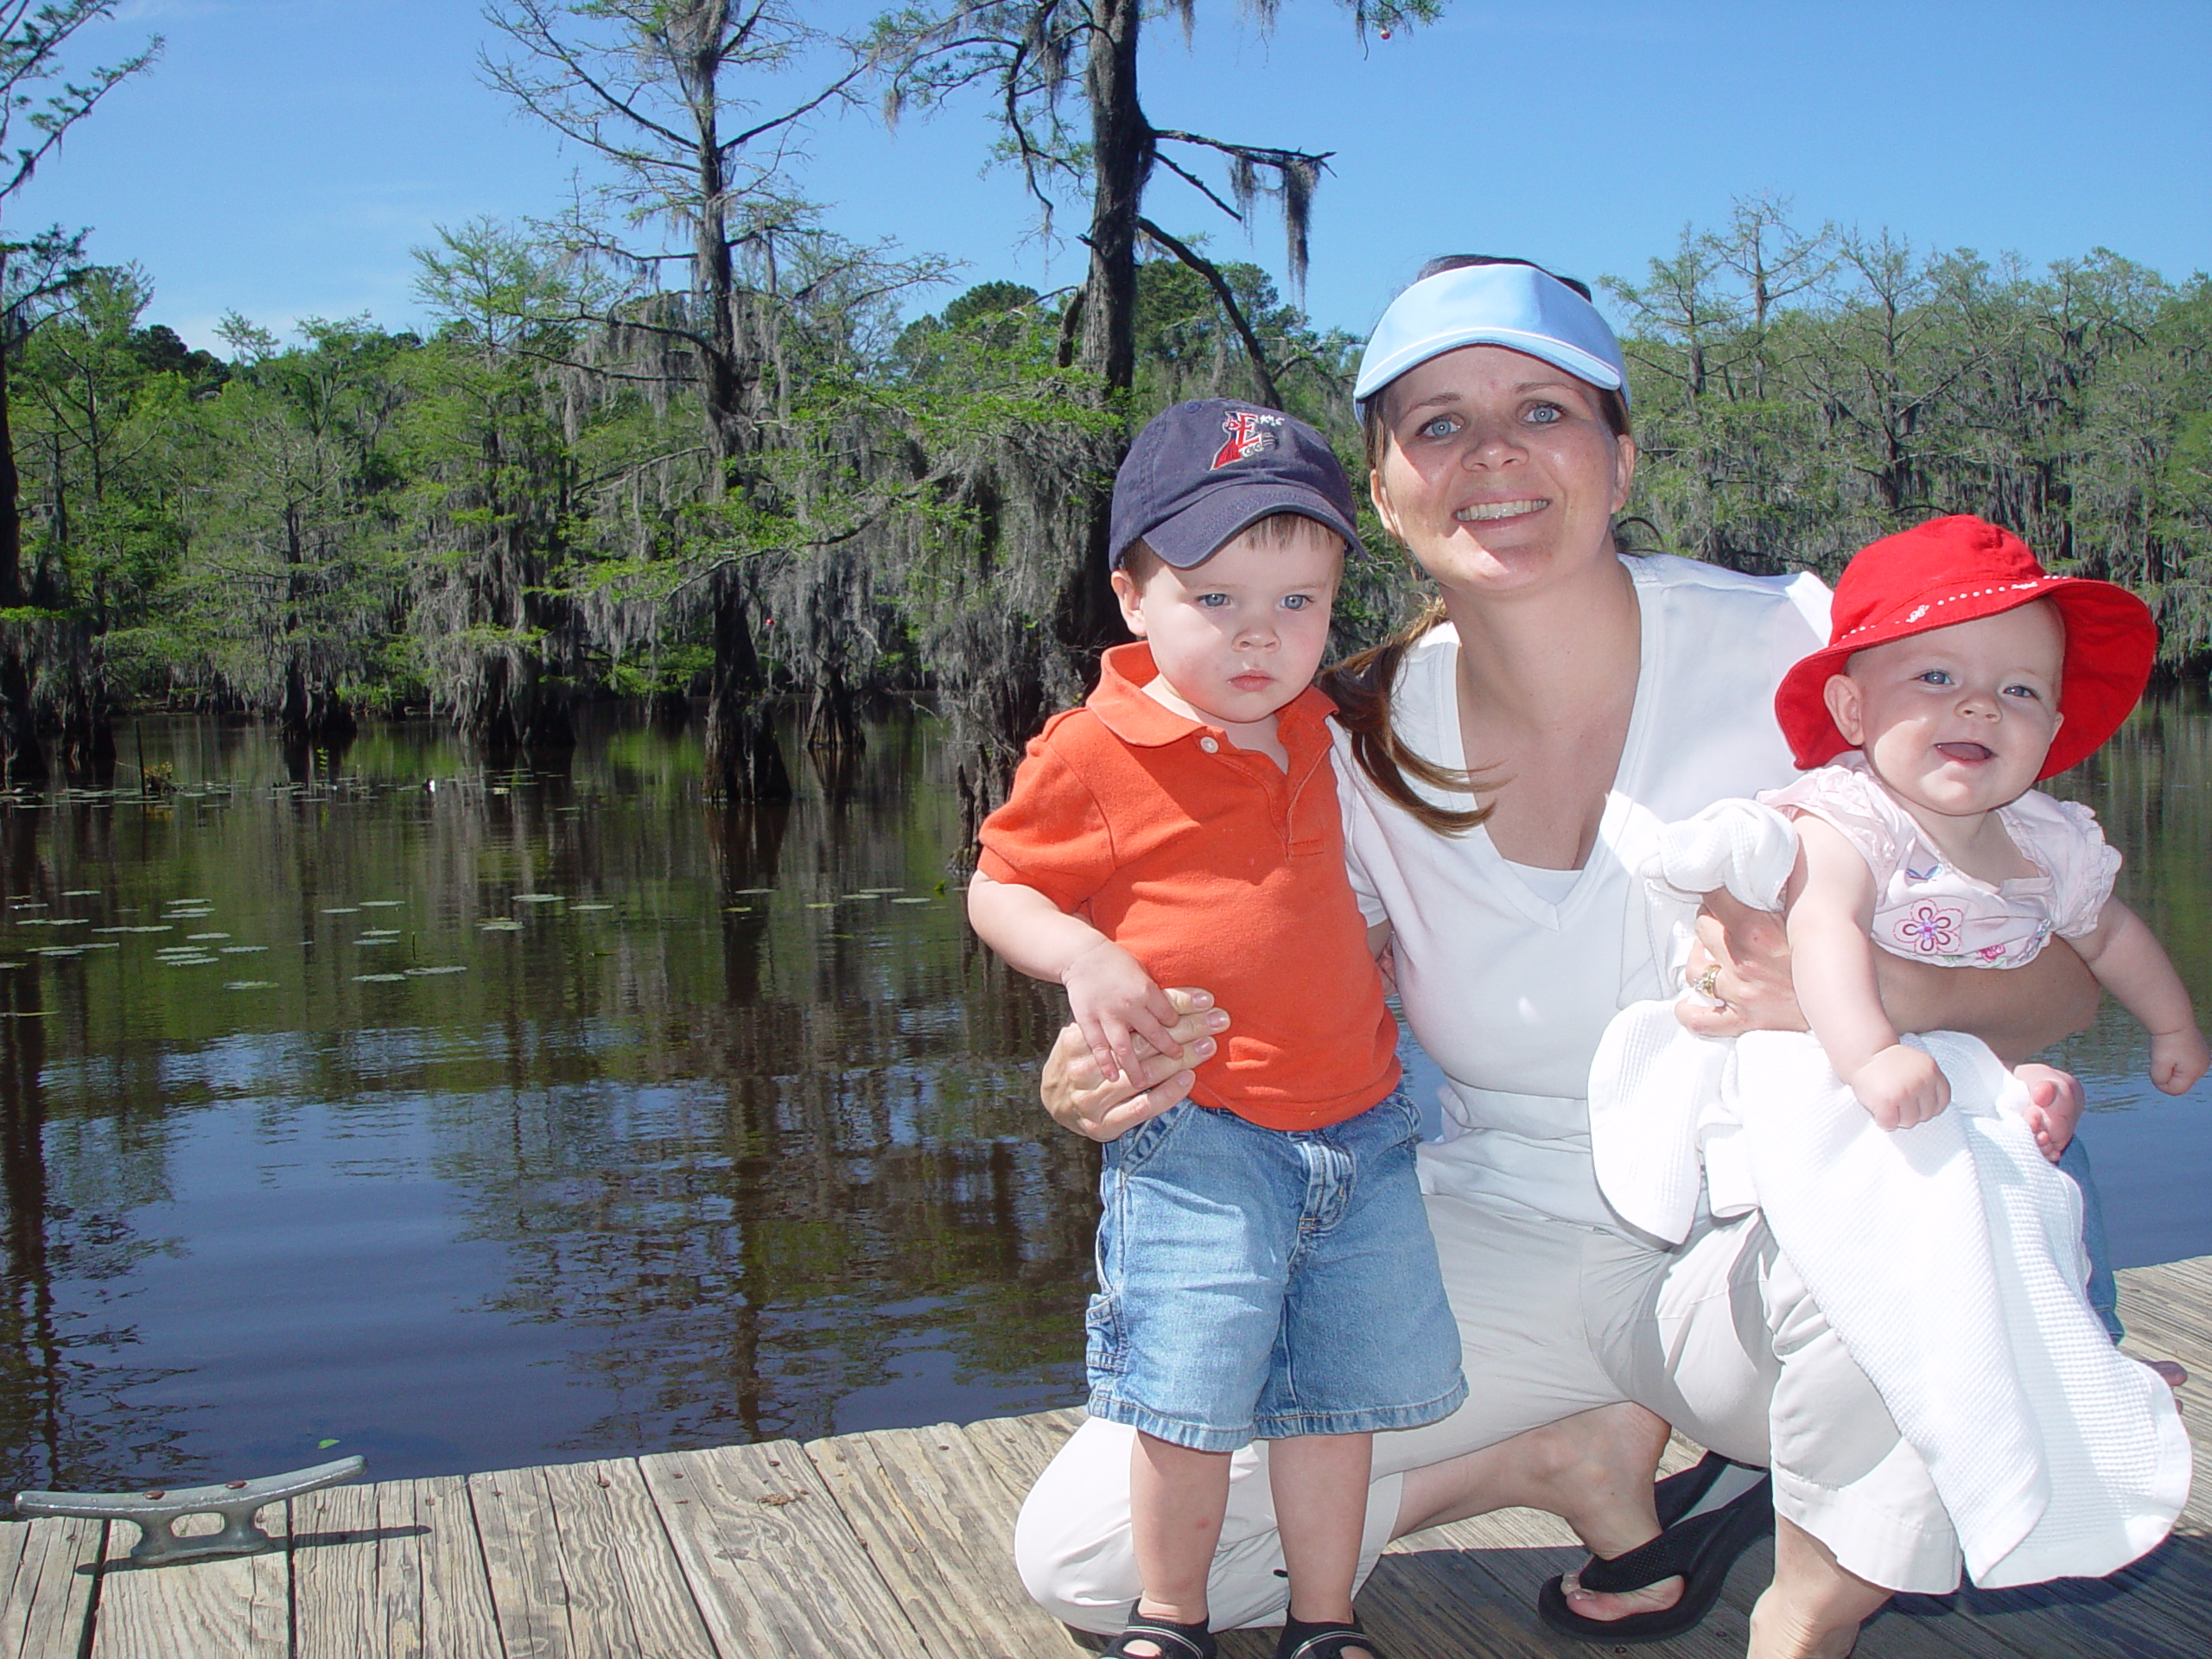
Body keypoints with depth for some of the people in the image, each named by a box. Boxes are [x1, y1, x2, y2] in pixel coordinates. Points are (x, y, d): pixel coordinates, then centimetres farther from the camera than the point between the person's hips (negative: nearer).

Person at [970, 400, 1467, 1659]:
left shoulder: (1312, 728, 10)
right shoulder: (1095, 753, -10)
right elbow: (998, 889, -2)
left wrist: (1367, 955, 19)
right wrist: (1083, 958, -19)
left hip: (1356, 1118, 6)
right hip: (1198, 1132, -5)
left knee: (1343, 1388, 11)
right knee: (1192, 1396, -5)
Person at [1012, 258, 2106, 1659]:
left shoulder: (1788, 649, -13)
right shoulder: (1362, 749, -6)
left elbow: (2061, 975, -13)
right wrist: (1100, 1085, -30)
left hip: (1764, 1240, -2)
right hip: (1504, 1262, 2)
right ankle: (1574, 1456, 6)